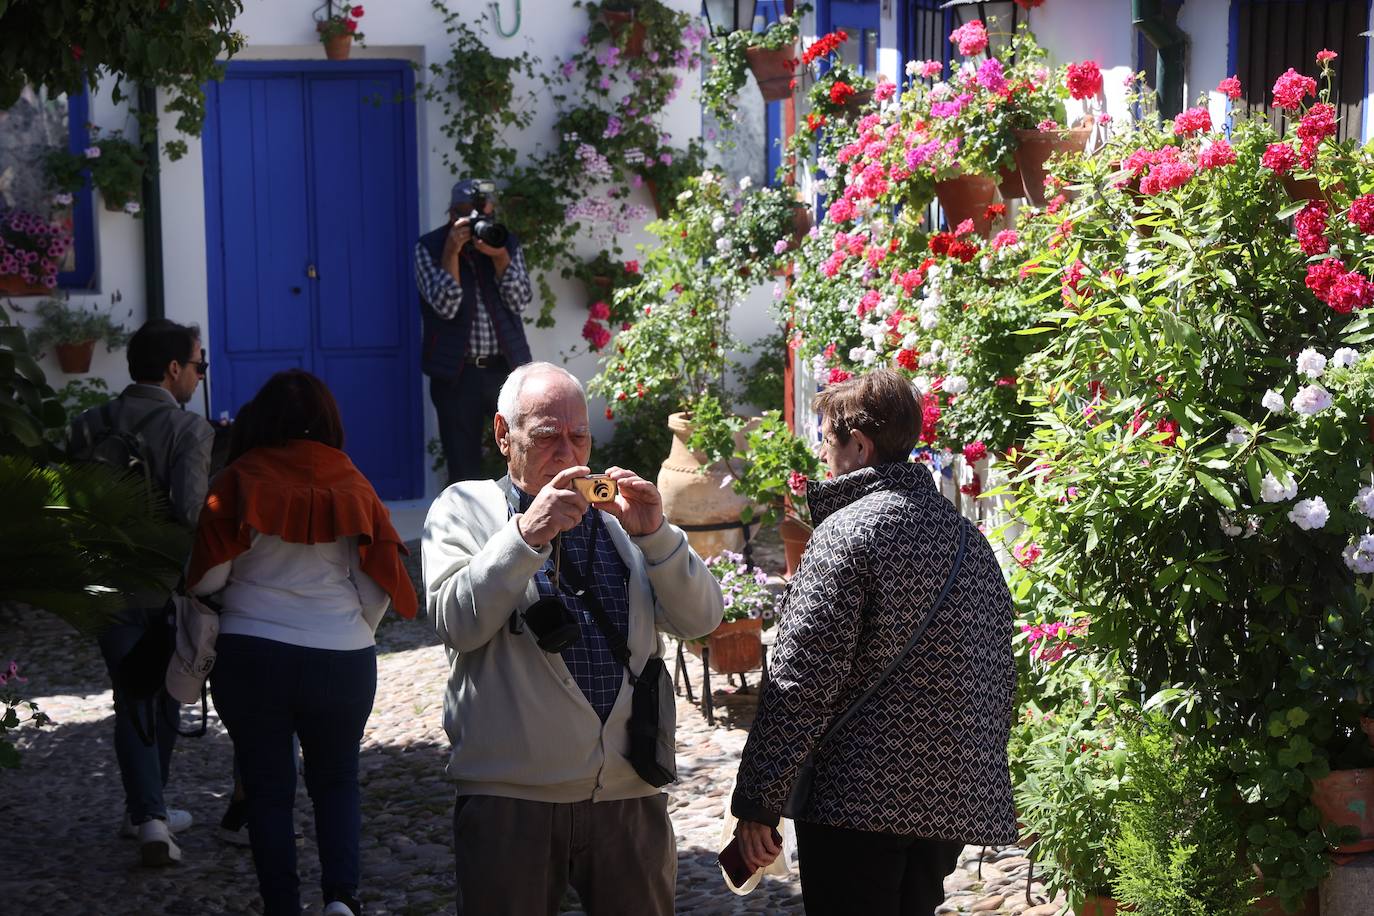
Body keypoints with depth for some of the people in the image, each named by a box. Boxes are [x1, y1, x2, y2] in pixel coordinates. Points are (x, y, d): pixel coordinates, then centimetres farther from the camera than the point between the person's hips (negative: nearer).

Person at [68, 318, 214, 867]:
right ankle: (148, 810, 29)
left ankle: (147, 814, -3)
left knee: (132, 702, 9)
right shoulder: (190, 429, -13)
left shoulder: (91, 426, 2)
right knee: (164, 700, 17)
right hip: (168, 589, -2)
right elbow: (190, 511, -23)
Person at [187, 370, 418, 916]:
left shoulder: (239, 480, -4)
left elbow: (208, 577, -8)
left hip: (250, 657, -1)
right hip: (343, 660, 1)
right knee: (336, 781, 17)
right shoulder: (352, 485, 0)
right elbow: (379, 588, -2)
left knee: (268, 788, 14)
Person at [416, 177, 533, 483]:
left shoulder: (507, 244, 6)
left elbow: (520, 302, -4)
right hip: (457, 373, -2)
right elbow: (445, 306, -14)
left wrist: (499, 256, -16)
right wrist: (452, 250, -19)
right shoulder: (429, 248, -2)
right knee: (463, 467, 4)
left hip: (506, 367, 2)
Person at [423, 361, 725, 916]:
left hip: (632, 796, 3)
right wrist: (525, 533, -21)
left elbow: (701, 620, 3)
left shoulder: (619, 514, 13)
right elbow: (456, 623, -12)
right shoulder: (463, 508, 4)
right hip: (510, 799, -3)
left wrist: (653, 534, -11)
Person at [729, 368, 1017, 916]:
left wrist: (756, 802, -12)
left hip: (860, 800, -7)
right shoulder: (969, 536, 11)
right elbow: (1000, 673, 15)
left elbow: (800, 683, -17)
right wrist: (984, 774, 23)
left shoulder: (846, 533, -12)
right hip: (956, 802, 7)